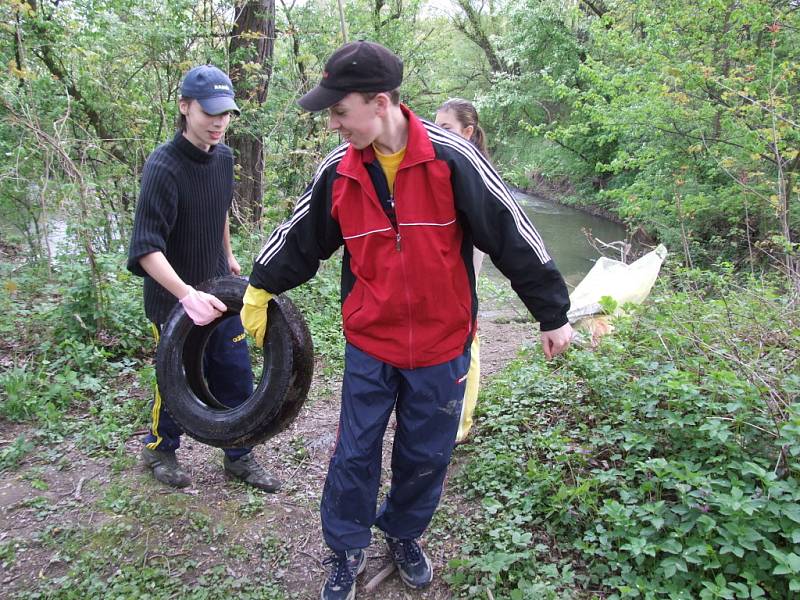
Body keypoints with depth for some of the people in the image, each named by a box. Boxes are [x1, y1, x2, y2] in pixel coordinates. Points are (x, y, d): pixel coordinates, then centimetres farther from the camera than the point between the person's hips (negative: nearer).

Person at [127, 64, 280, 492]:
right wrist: (187, 294, -39)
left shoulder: (224, 157, 1)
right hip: (174, 300, -6)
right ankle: (159, 449, 36)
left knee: (236, 377, 10)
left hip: (217, 291, 6)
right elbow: (146, 248, -28)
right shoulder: (163, 165, -21)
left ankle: (238, 457, 29)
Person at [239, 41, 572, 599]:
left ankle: (403, 533, 44)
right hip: (368, 346, 2)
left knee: (427, 455, 15)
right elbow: (300, 240, 10)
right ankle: (347, 550, 36)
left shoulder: (451, 158, -16)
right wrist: (259, 291, 19)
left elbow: (512, 235, -10)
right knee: (355, 453, 11)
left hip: (441, 344, -1)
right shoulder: (338, 171, -6)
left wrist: (553, 313, -4)